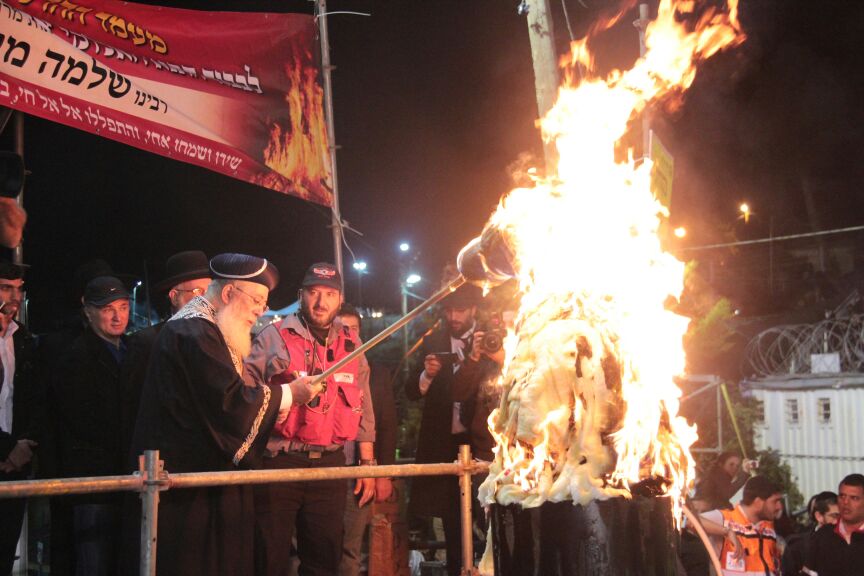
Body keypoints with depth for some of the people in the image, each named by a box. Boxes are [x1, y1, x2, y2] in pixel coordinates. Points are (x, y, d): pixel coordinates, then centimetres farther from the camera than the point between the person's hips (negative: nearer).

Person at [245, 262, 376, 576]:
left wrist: (367, 463, 14)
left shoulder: (350, 344, 13)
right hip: (279, 463, -3)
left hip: (330, 466, 3)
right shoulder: (275, 336, 2)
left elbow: (364, 409, 17)